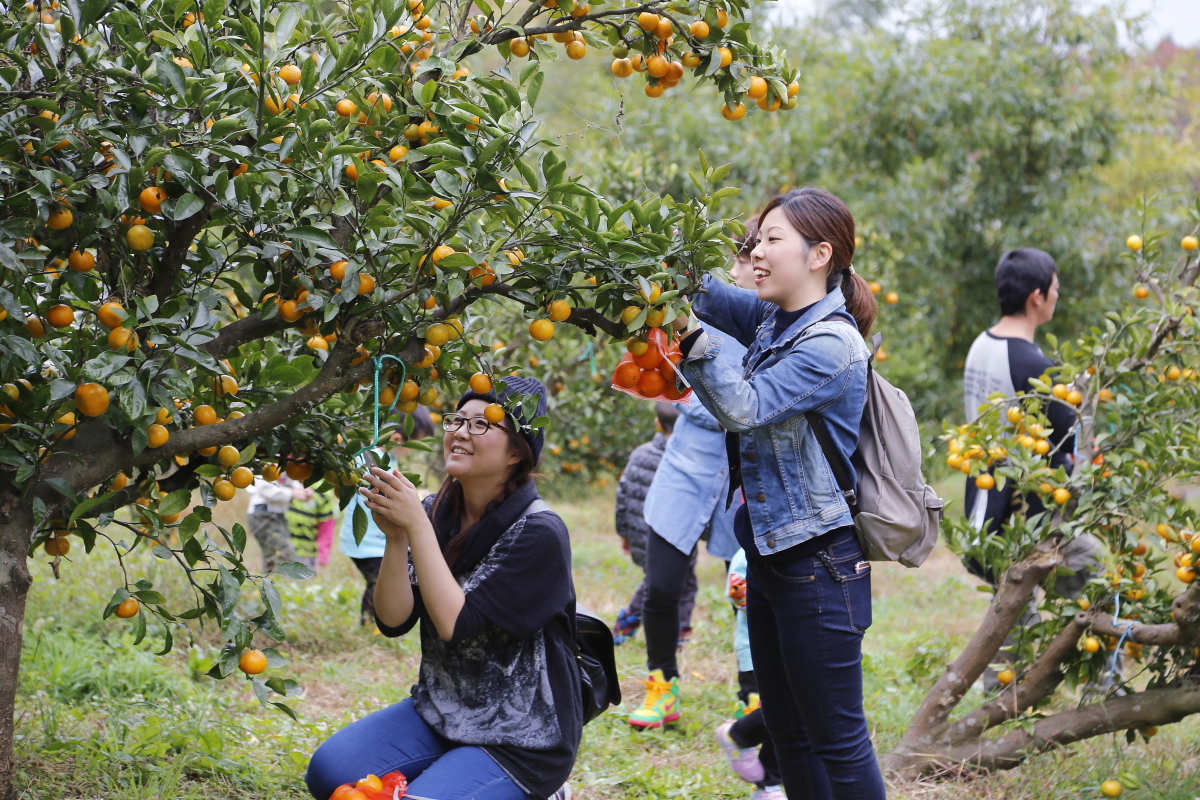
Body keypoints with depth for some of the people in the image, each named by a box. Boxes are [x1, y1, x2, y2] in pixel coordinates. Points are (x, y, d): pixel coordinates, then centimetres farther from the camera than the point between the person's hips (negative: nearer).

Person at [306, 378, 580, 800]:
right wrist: (395, 538, -18)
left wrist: (416, 526, -23)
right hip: (439, 712, 6)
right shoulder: (437, 512, 0)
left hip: (519, 737, -6)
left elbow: (457, 625, -23)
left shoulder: (539, 534, -18)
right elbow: (393, 621, -3)